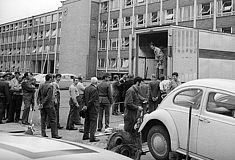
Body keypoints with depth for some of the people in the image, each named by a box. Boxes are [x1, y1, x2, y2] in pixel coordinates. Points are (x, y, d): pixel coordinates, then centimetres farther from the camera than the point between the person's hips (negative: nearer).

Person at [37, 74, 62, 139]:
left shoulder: (41, 85, 8)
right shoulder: (50, 86, -13)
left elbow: (39, 95, 8)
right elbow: (48, 96, -17)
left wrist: (39, 103, 6)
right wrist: (42, 104, -14)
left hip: (42, 105, 6)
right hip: (49, 105, -6)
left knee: (43, 120, 11)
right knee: (53, 120, 0)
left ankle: (43, 133, 13)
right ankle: (54, 134, 2)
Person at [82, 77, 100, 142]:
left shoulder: (86, 88, 9)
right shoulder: (94, 89, -16)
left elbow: (84, 98, 13)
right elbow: (92, 100, -19)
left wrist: (86, 105, 14)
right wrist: (87, 106, -12)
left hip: (87, 107, 8)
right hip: (93, 108, -8)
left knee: (87, 121, 17)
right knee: (93, 122, -3)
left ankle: (85, 135, 26)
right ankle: (92, 137, -2)